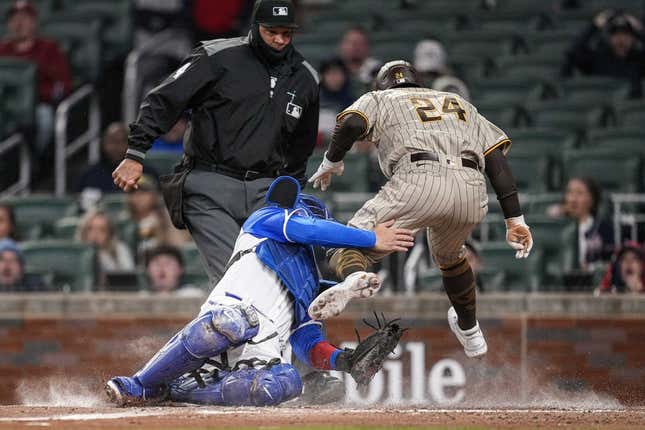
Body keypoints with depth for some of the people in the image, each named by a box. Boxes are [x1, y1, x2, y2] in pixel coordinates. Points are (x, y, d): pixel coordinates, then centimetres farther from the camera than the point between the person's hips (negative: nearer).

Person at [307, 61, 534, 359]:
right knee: (449, 256, 34)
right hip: (472, 191, 5)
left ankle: (352, 279, -36)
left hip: (419, 181, -4)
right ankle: (470, 332, 47)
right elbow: (497, 160, 23)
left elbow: (352, 123, 2)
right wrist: (515, 220, 18)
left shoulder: (379, 99, 27)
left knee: (351, 246, -1)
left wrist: (331, 161, 18)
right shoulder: (460, 103, 36)